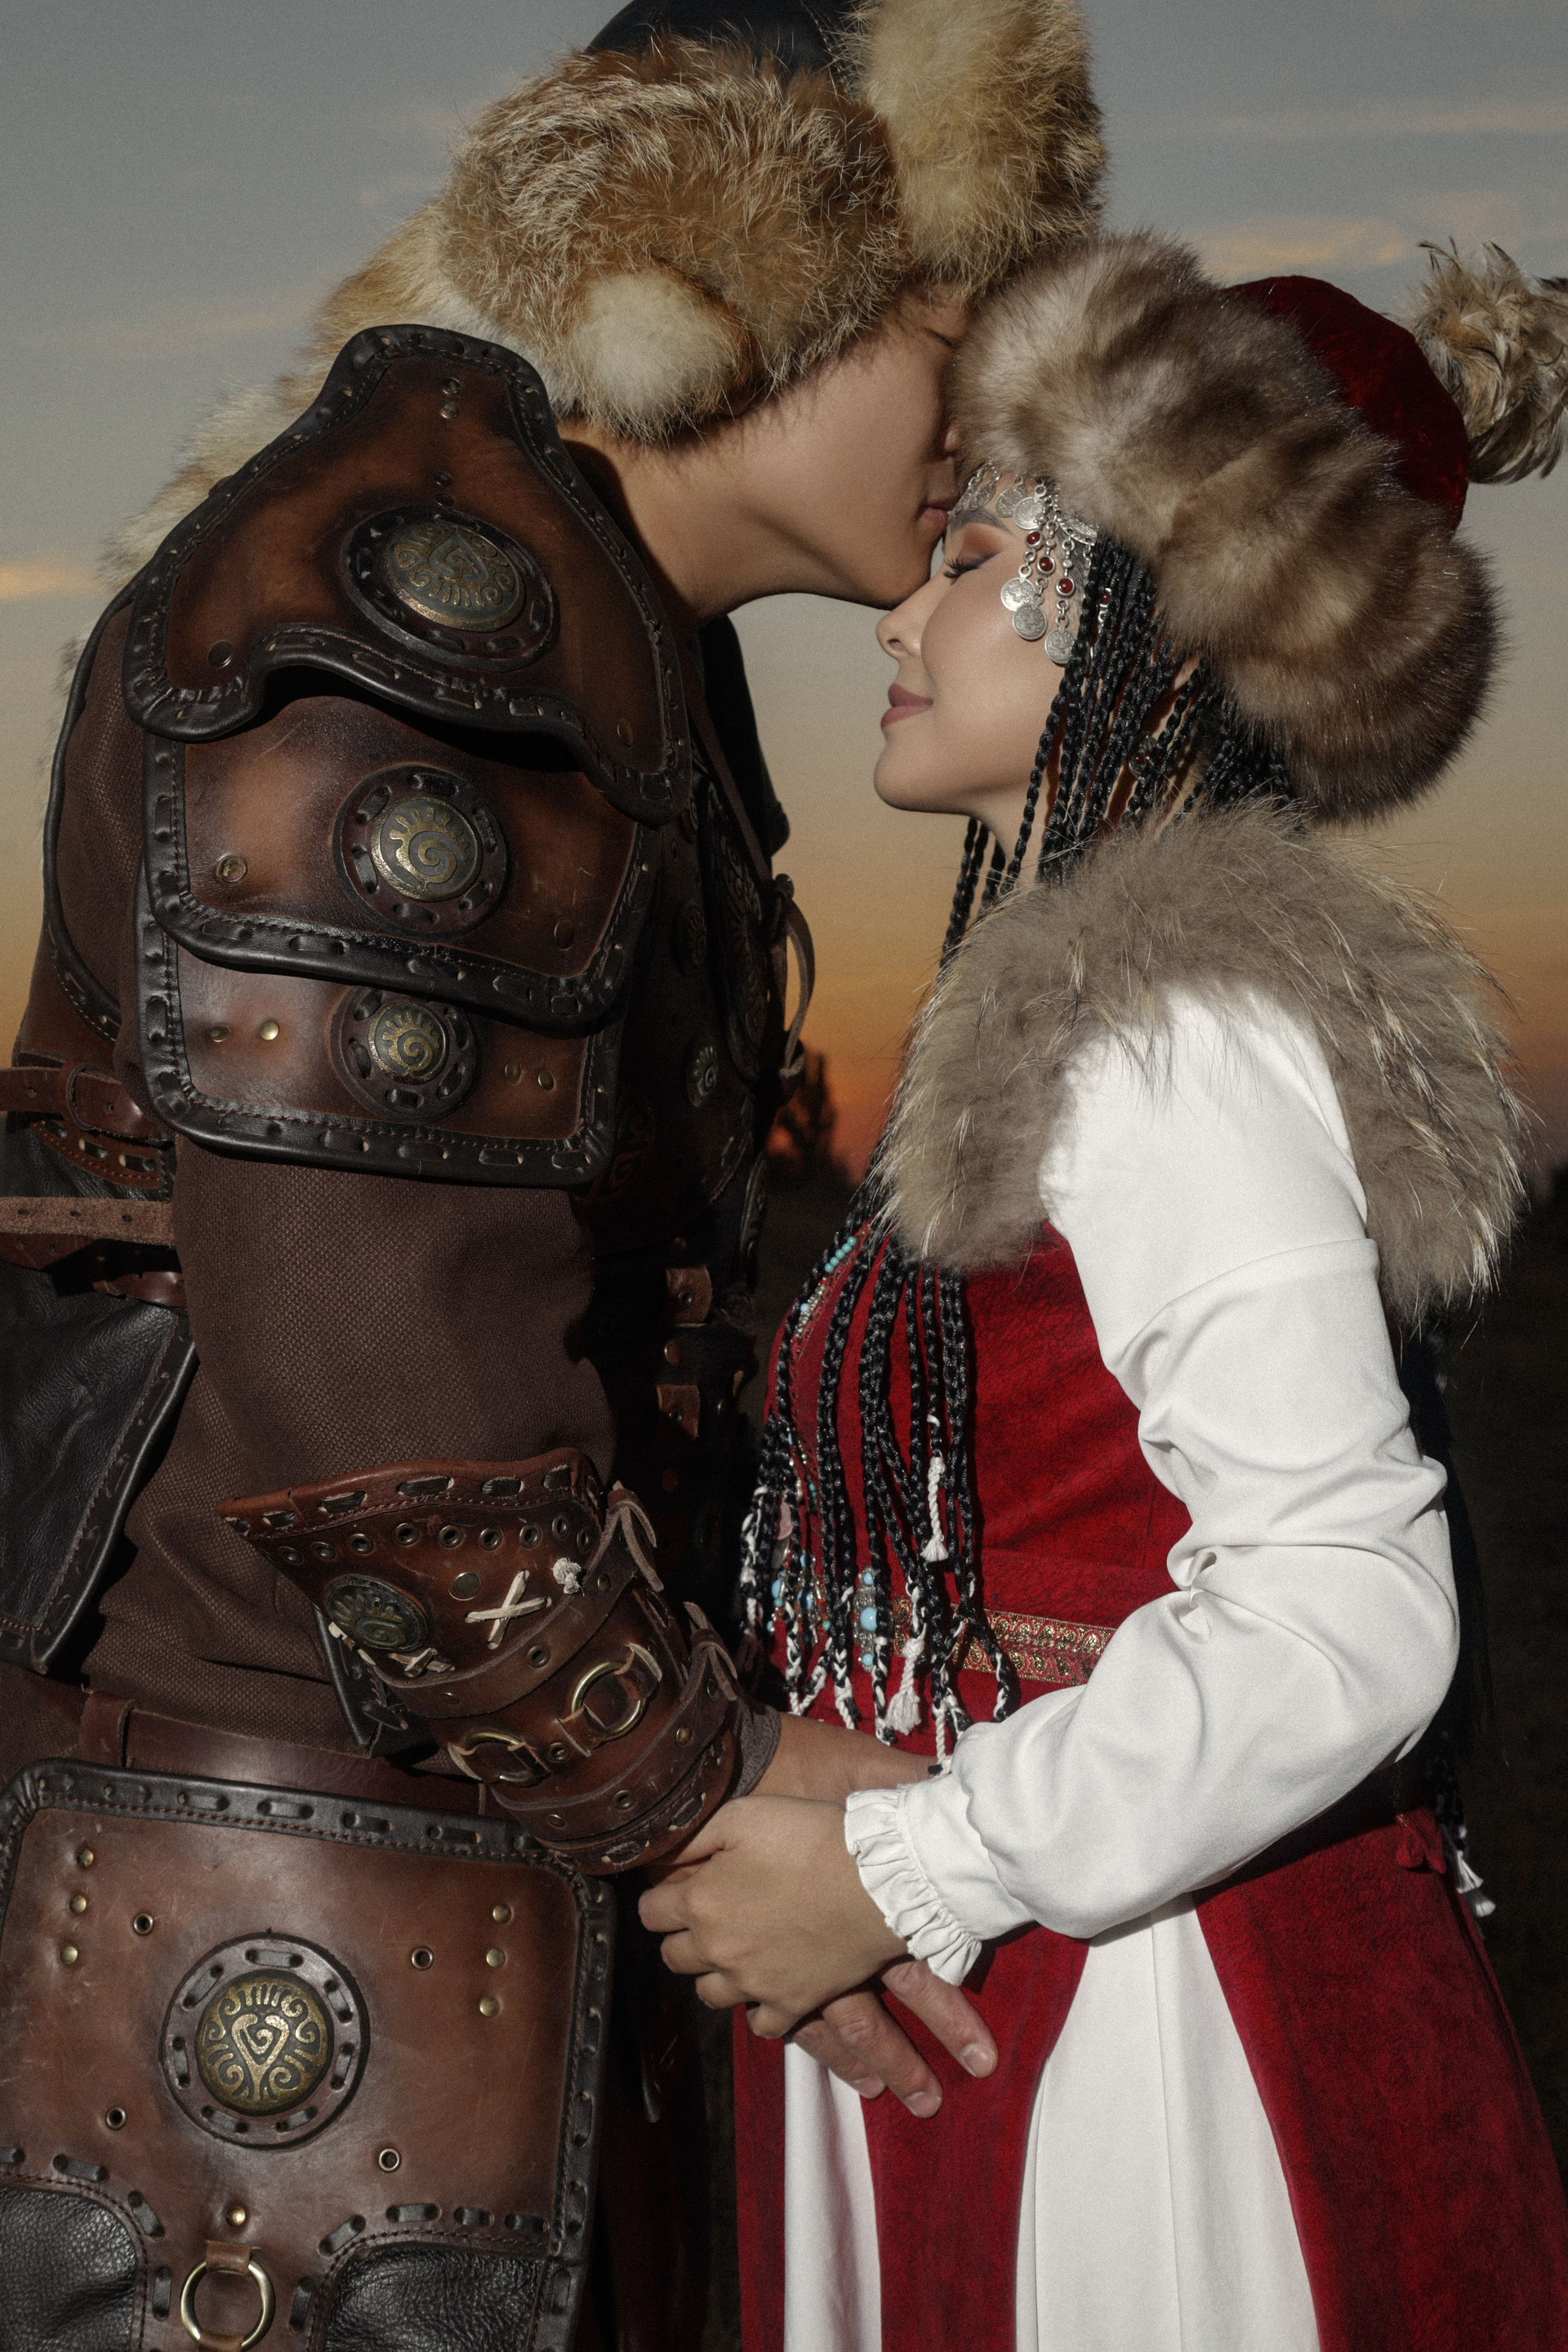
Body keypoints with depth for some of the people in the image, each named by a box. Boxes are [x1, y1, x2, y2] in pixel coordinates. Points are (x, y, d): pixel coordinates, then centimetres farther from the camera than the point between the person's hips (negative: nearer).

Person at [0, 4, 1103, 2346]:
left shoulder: (607, 645, 19)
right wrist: (701, 1790, -14)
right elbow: (351, 1314, -23)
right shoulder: (408, 577, -14)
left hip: (496, 1851, 10)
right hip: (285, 1841, -10)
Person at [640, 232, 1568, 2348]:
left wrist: (896, 1876, -18)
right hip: (1002, 1991, 8)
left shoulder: (1172, 1032, -18)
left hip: (1139, 2027, -8)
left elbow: (1345, 1616, -23)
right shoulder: (1066, 1004, 10)